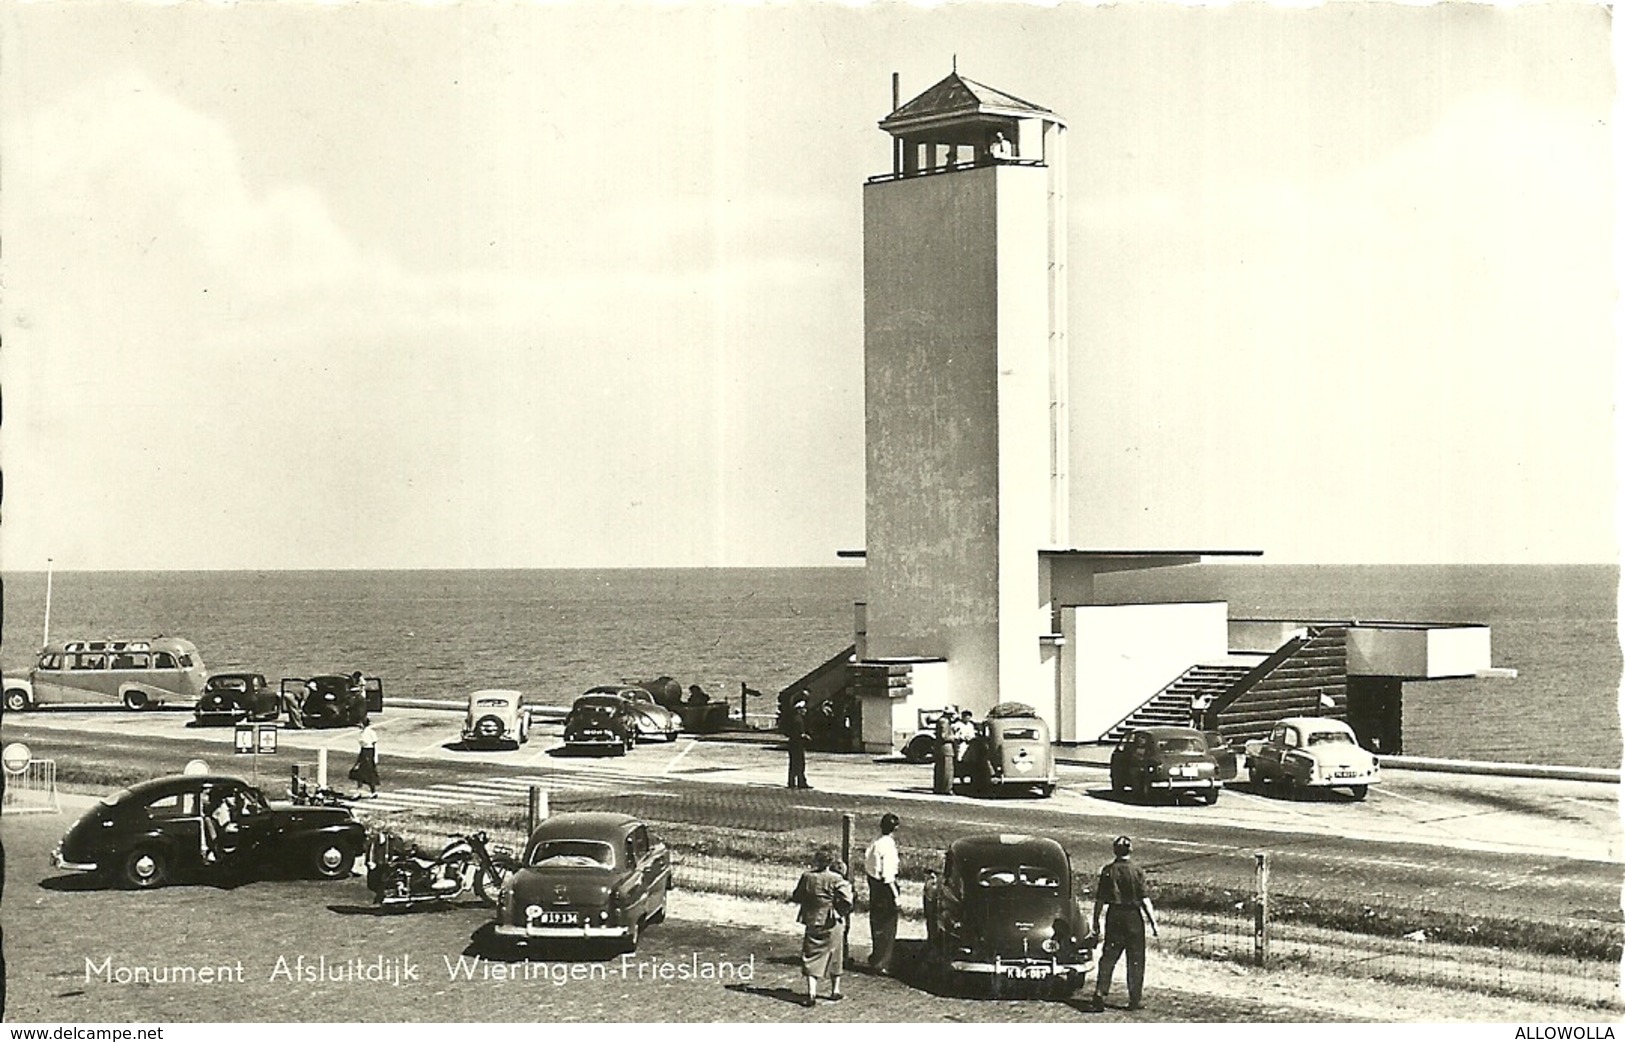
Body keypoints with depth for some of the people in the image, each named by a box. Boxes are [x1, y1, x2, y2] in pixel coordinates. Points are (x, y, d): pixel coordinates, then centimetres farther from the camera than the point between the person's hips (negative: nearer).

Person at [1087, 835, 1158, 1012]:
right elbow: (1145, 899, -9)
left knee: (1108, 957, 7)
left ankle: (1100, 994, -4)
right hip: (1134, 917, -2)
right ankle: (1134, 1000, 9)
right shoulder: (1136, 871, -7)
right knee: (1135, 960, 7)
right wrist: (1153, 921, -5)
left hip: (1114, 916, 2)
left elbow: (1100, 899, 0)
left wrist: (1096, 920, 9)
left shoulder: (1108, 871, -2)